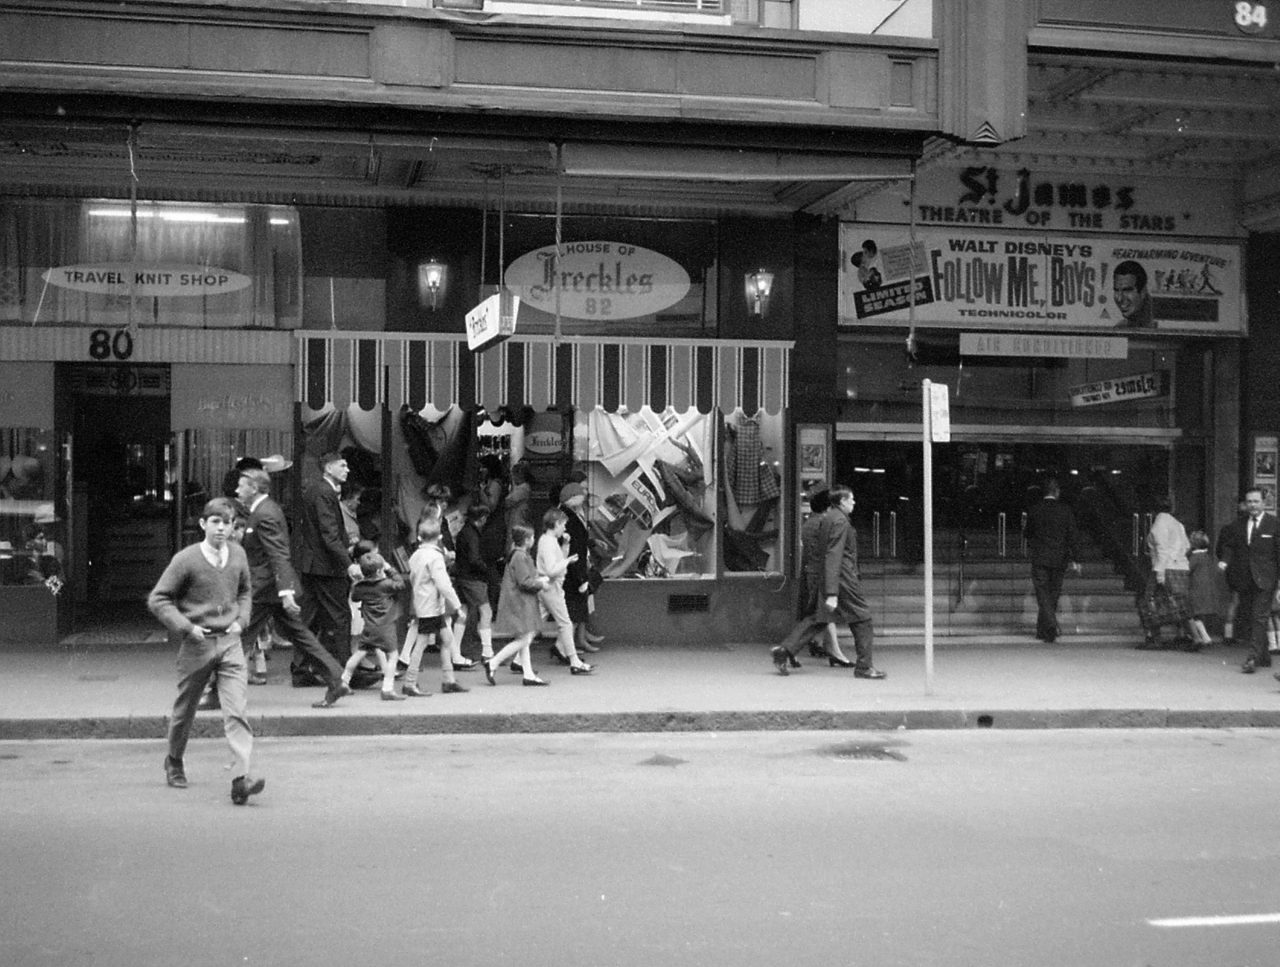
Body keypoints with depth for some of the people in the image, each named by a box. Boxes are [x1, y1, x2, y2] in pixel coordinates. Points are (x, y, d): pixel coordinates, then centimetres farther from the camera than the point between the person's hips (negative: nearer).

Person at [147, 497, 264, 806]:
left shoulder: (238, 555, 4)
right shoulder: (186, 559, -9)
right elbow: (158, 599, -6)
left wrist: (240, 620, 6)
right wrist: (186, 628, -13)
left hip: (230, 642, 2)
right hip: (196, 644, -2)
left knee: (237, 711, -11)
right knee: (185, 709, 14)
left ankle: (241, 777, -18)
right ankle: (174, 762, 39)